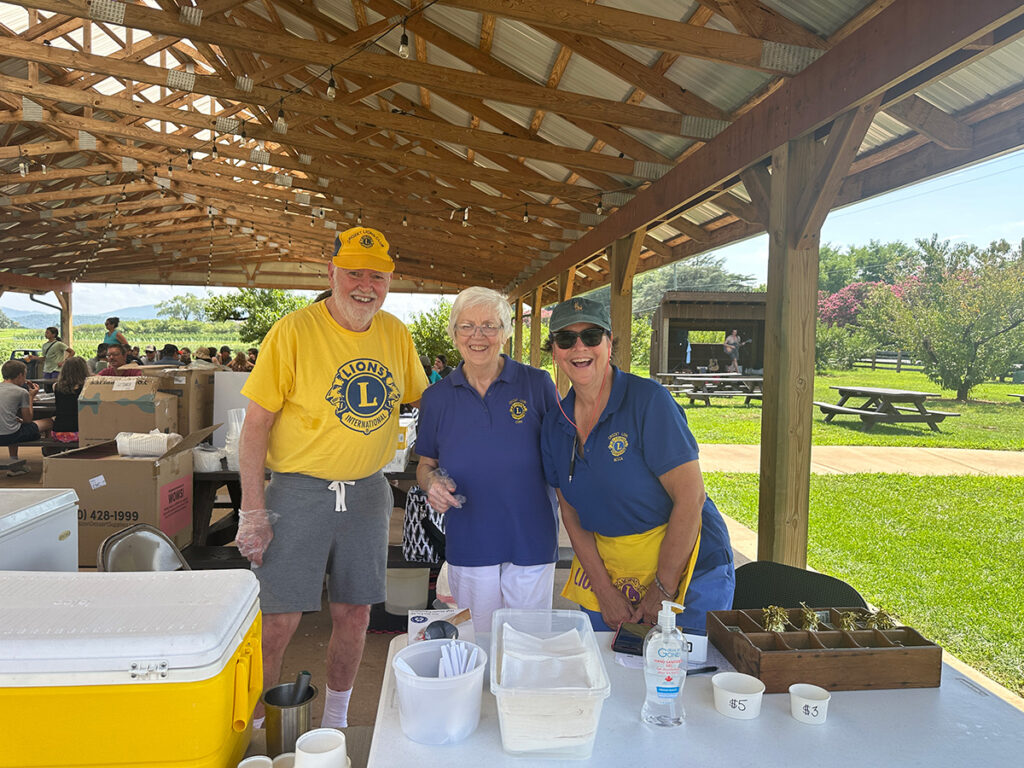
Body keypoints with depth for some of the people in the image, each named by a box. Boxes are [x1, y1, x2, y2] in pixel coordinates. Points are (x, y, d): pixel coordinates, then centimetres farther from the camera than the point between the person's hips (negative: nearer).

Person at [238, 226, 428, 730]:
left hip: (368, 493, 4)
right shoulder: (294, 331, -11)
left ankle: (335, 722, 34)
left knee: (354, 614, 13)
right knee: (280, 619, 0)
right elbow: (256, 423, -10)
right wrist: (253, 509, -14)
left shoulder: (396, 335, 3)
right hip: (300, 491, -4)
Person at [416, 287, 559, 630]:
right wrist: (432, 482, -11)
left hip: (531, 542, -1)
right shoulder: (437, 397, 2)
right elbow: (425, 464, 11)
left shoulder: (537, 385, -4)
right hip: (468, 546, 1)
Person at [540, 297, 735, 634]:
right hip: (604, 566, 5)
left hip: (686, 570, -4)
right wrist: (605, 591, -6)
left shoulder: (648, 399, -17)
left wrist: (662, 591, -16)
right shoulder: (555, 423, 0)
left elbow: (690, 499, -19)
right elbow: (571, 512, 4)